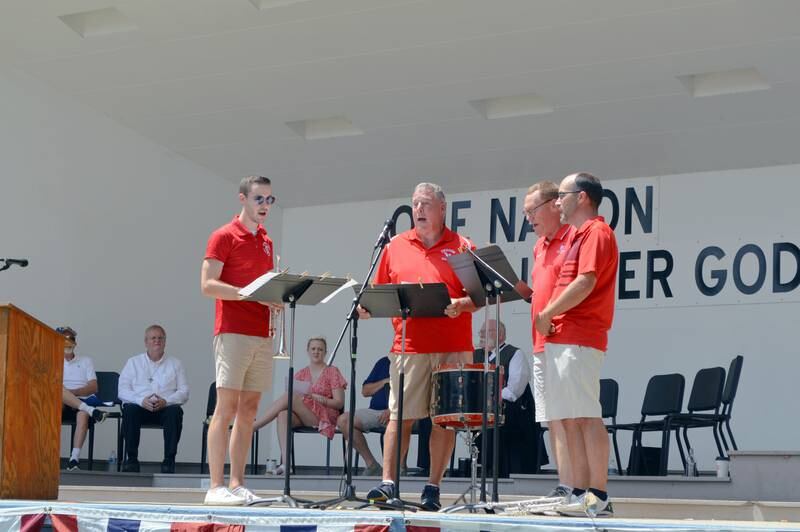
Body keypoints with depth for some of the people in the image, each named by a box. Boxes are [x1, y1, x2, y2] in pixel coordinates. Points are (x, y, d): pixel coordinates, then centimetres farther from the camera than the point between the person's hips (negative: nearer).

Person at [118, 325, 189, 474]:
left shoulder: (175, 364, 17)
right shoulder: (133, 362, 17)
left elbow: (184, 392, 8)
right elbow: (122, 390, 6)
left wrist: (165, 401, -13)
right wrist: (141, 400, -13)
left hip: (165, 407, 0)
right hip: (140, 406, 0)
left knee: (175, 411, -34)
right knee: (129, 410, -34)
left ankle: (169, 460, -30)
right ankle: (131, 459, -27)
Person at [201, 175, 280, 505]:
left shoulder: (267, 242, 19)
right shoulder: (224, 237, -3)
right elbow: (207, 285, -11)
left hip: (262, 334, 7)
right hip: (233, 332, -7)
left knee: (249, 410, 6)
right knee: (227, 407, -8)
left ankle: (237, 485, 9)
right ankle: (216, 487, -7)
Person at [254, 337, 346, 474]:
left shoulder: (332, 372, 8)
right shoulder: (301, 374, 19)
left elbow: (339, 403, 2)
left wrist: (322, 399, -15)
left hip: (324, 416, -4)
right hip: (301, 417, 4)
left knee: (289, 397, -27)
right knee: (283, 414, -33)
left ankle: (250, 427, -26)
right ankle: (285, 462, -44)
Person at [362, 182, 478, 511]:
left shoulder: (462, 248, 5)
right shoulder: (396, 247, 12)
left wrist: (461, 305, -18)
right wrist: (368, 307, -6)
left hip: (453, 347, -1)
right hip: (409, 346, 1)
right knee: (400, 416, -3)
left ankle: (433, 487, 8)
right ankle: (388, 483, -2)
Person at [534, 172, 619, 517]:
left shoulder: (596, 232, -7)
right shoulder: (579, 236, 24)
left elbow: (585, 283, -19)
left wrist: (547, 314, -12)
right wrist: (549, 315, 11)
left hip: (577, 339, -10)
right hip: (562, 339, 10)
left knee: (586, 417, -11)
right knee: (569, 420, 8)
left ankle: (598, 497, -12)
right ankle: (580, 494, 9)